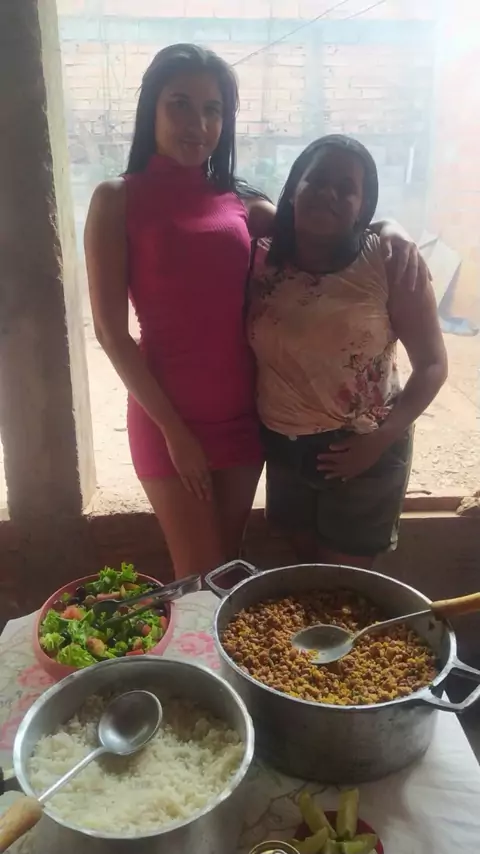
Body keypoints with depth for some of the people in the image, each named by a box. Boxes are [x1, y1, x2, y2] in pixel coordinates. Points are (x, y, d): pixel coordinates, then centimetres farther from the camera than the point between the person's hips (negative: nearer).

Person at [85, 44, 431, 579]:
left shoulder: (240, 204, 7)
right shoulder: (118, 199, -4)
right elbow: (110, 329, -9)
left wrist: (386, 228, -9)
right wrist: (172, 427, -12)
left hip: (243, 410, 4)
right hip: (167, 414, -4)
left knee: (228, 567, 17)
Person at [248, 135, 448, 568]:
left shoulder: (389, 262, -12)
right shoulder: (261, 263, -3)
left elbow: (432, 363, -10)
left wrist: (381, 439, -17)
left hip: (363, 450, -3)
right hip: (283, 447, 3)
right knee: (304, 568, 22)